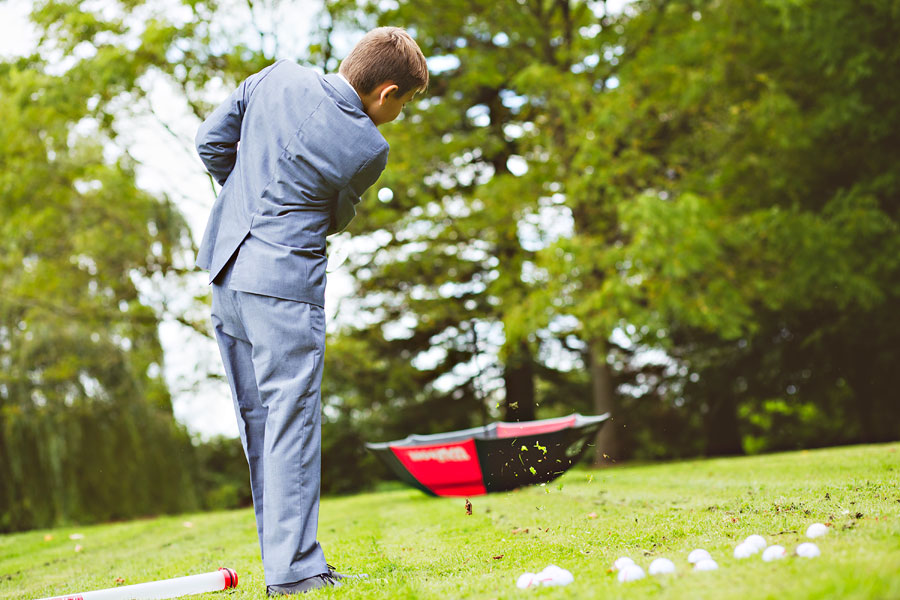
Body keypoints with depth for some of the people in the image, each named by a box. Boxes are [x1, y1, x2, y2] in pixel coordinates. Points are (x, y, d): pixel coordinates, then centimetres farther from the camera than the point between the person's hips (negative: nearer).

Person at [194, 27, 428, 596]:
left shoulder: (278, 78, 3)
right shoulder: (368, 148, -11)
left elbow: (211, 141, 11)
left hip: (225, 267, 8)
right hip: (284, 282, -7)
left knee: (259, 420, 12)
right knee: (292, 422, -3)